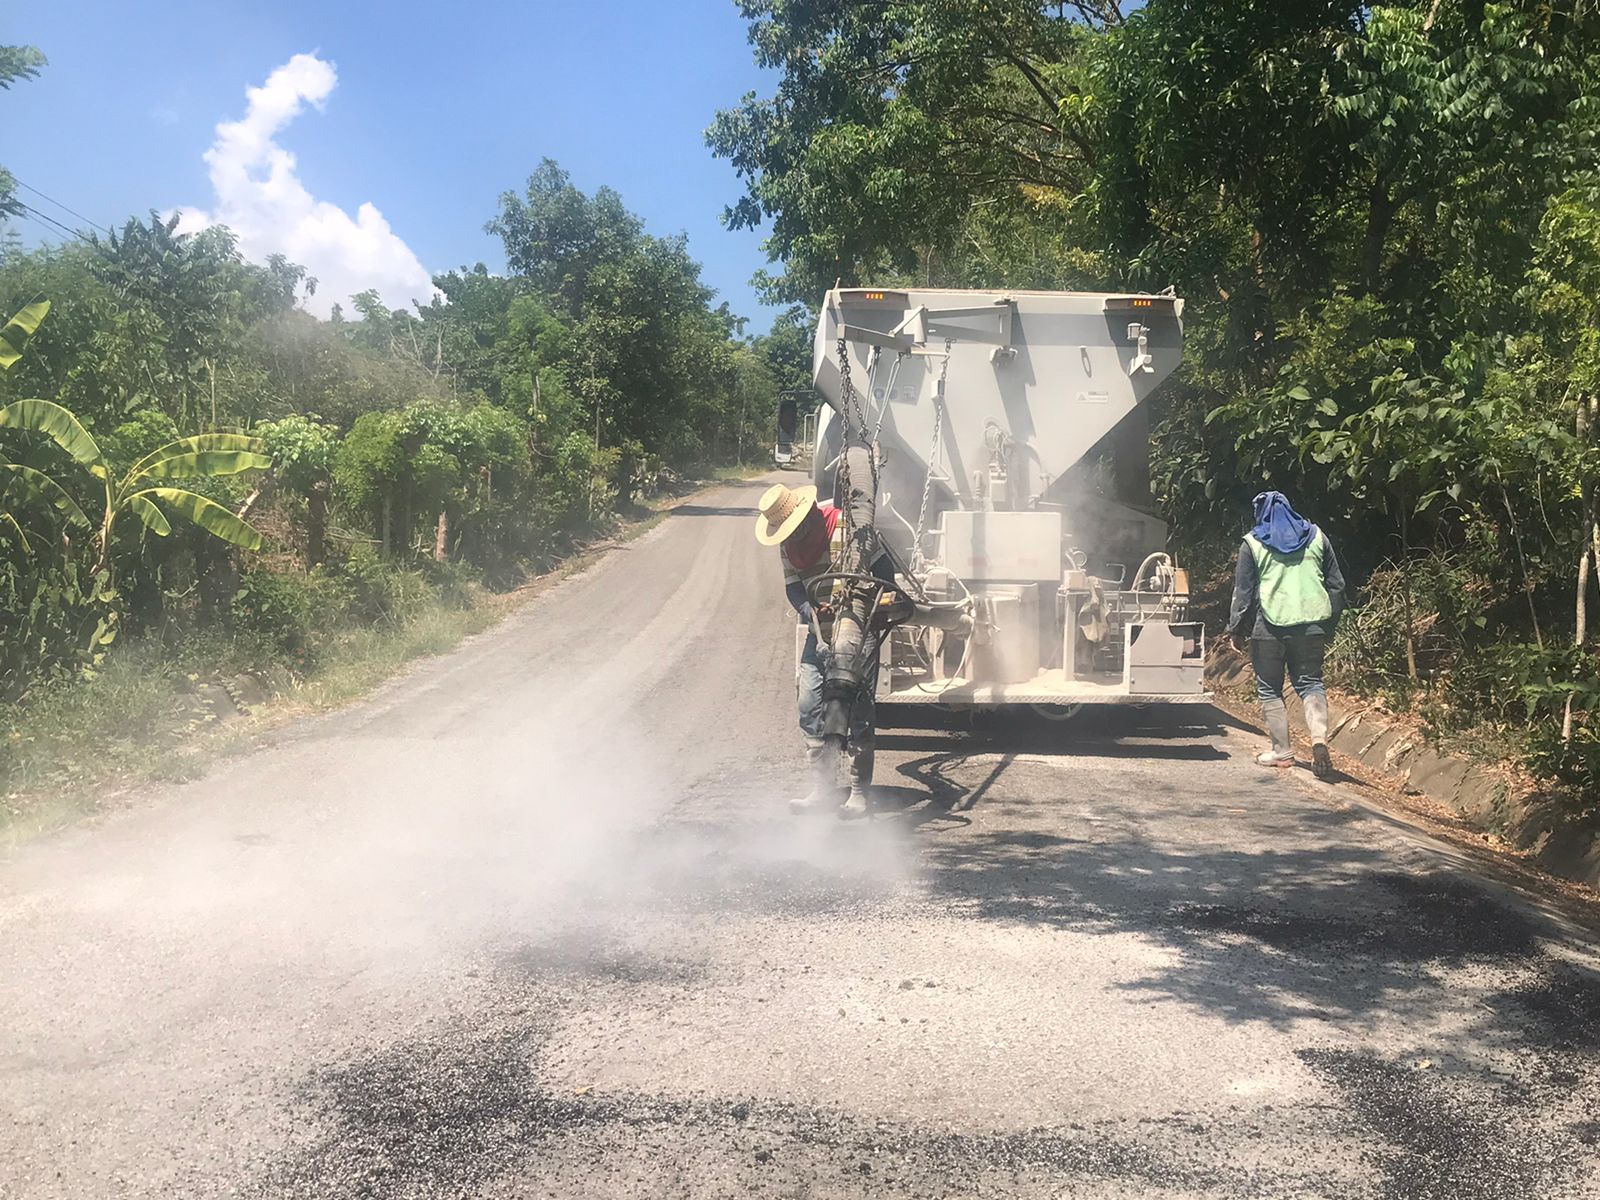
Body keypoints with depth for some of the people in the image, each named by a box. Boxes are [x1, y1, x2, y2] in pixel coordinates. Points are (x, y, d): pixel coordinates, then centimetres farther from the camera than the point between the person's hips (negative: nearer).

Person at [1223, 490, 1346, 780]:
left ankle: (1283, 751, 9)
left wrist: (1234, 627, 8)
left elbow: (1243, 591, 0)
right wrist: (1330, 625, 19)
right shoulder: (1316, 536, 11)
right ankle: (1319, 738, -14)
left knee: (1270, 688, 10)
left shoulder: (1253, 543, 2)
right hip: (1312, 624, 3)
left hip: (1271, 625, -3)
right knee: (1310, 682, 9)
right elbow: (1336, 584, 13)